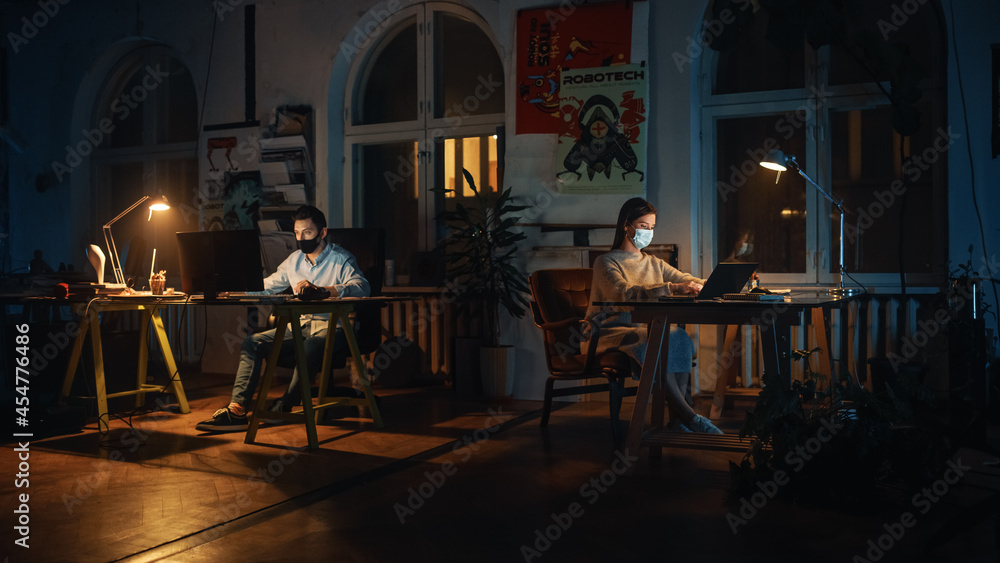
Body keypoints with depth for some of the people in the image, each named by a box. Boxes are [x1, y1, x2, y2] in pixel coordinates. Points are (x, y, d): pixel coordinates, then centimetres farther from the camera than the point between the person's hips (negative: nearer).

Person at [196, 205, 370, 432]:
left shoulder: (341, 259, -5)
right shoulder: (294, 259, 16)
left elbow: (362, 287, -25)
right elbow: (267, 286, 24)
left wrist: (317, 288, -36)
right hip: (299, 325, 7)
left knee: (311, 347, -38)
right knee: (253, 342, -12)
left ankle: (283, 407, -22)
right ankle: (237, 410, -21)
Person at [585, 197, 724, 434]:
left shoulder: (653, 263, 21)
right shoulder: (605, 262, -2)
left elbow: (685, 279, 9)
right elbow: (626, 292, -21)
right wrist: (673, 288, -33)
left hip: (644, 329, 6)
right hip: (611, 332, -5)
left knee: (679, 336, -26)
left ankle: (677, 416, -28)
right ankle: (688, 415, -31)